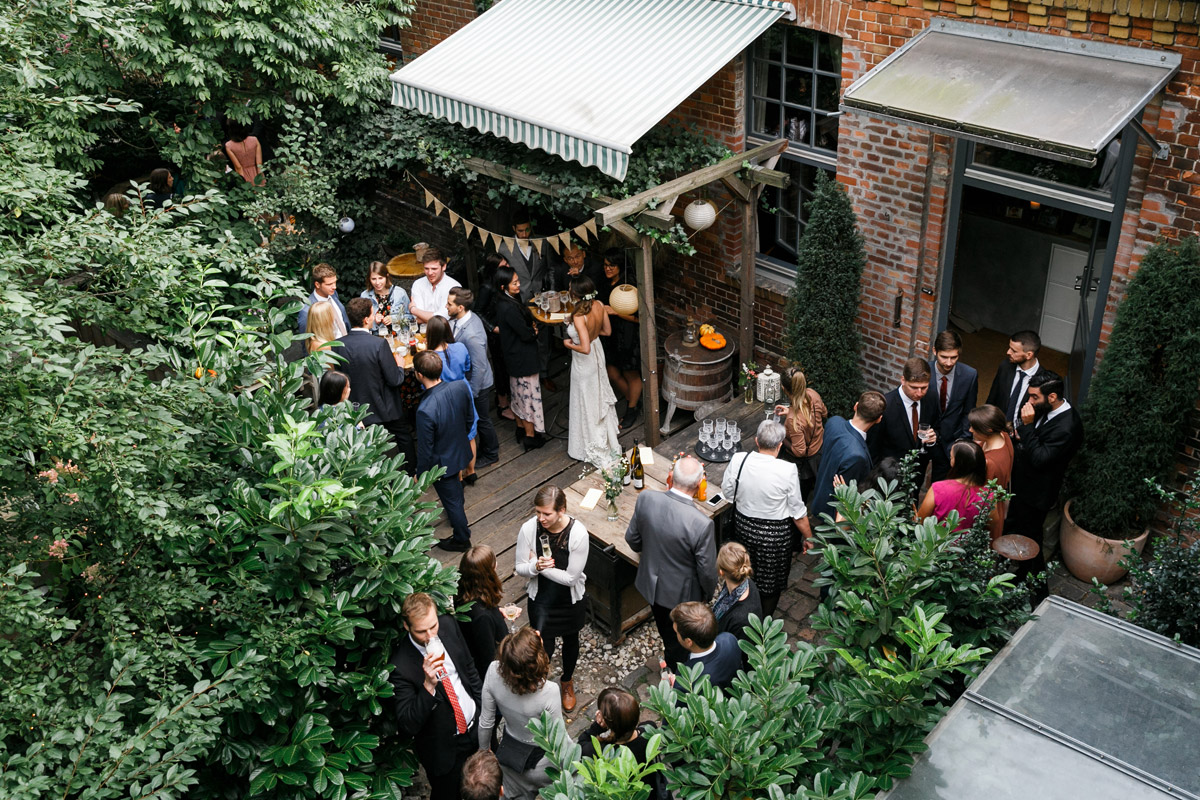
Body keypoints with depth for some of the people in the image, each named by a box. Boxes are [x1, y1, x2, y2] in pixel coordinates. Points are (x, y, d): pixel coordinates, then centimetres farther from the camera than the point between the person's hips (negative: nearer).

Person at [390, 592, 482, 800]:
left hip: (476, 727, 5)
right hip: (443, 749, -5)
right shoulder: (400, 666, -29)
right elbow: (407, 726, -29)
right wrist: (429, 685, -41)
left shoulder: (448, 624, -12)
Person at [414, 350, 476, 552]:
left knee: (451, 500, 18)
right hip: (461, 451, 6)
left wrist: (420, 474, -8)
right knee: (455, 488, 35)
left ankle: (462, 539, 40)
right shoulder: (461, 386, -21)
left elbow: (425, 450, -26)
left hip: (442, 463, -6)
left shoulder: (425, 410, -39)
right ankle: (458, 516, 62)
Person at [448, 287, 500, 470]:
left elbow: (479, 368, -30)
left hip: (478, 384, -8)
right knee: (474, 418, 25)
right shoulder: (468, 317, -9)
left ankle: (491, 455, 37)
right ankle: (483, 448, 46)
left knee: (482, 420, 14)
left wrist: (471, 393, -21)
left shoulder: (472, 335, -37)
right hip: (467, 379, 8)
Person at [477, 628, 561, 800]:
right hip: (540, 759, -3)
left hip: (507, 752, 4)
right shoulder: (548, 692, -38)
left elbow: (485, 722, -11)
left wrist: (483, 751, 8)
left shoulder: (494, 671, -27)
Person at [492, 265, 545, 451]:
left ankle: (521, 429, 37)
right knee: (529, 394, 3)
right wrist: (534, 331, -3)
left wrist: (531, 328, -3)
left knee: (518, 393, 22)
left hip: (514, 357, 10)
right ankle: (530, 436, 14)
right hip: (523, 358, -10)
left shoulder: (503, 303, 1)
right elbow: (526, 334, -24)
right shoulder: (510, 308, -29)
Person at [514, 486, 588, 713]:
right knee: (544, 649, 1)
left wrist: (540, 566, -22)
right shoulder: (529, 529, -22)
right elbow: (520, 568, -11)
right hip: (541, 598, 0)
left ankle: (567, 682, 54)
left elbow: (571, 577, -23)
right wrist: (536, 566, -32)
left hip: (570, 600, 0)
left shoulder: (578, 533, -29)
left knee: (570, 641, 24)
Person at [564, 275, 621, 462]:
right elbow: (607, 331, 2)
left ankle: (590, 447, 27)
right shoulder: (599, 306, -12)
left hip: (584, 363, -7)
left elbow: (585, 348, -34)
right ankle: (607, 436, 46)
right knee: (599, 395, 26)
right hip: (598, 355, 8)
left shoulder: (579, 317, -34)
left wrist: (569, 344, -17)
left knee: (586, 403, 11)